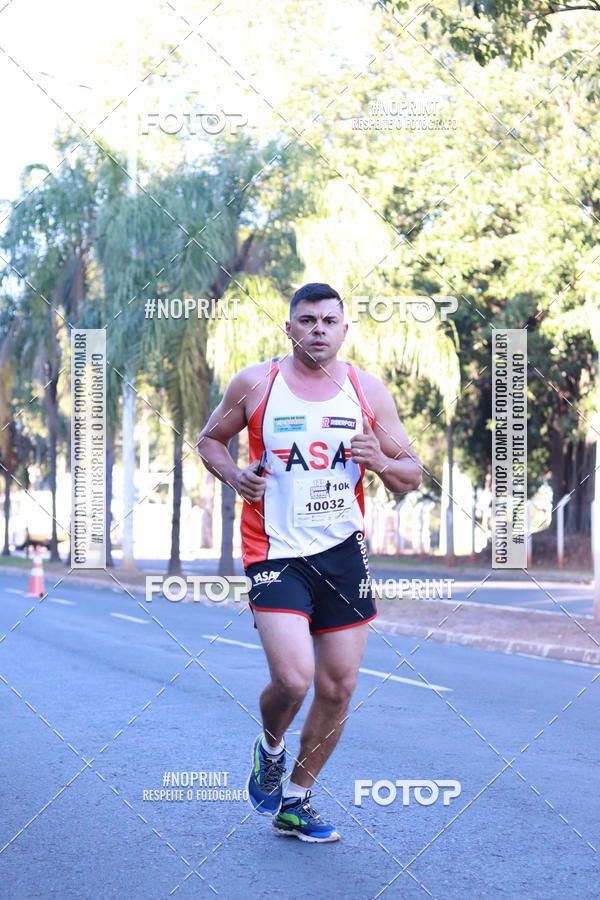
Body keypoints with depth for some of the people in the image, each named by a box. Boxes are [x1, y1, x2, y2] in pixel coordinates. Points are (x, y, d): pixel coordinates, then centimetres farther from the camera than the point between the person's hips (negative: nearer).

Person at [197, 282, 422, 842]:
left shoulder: (369, 392, 4)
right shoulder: (255, 384, -2)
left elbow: (412, 477, 9)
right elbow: (209, 439, 13)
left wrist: (381, 462, -13)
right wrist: (236, 478, -7)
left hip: (344, 551, 4)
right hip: (275, 552, -3)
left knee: (339, 686, 7)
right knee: (292, 679, -19)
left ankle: (294, 803, 26)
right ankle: (269, 748, 17)